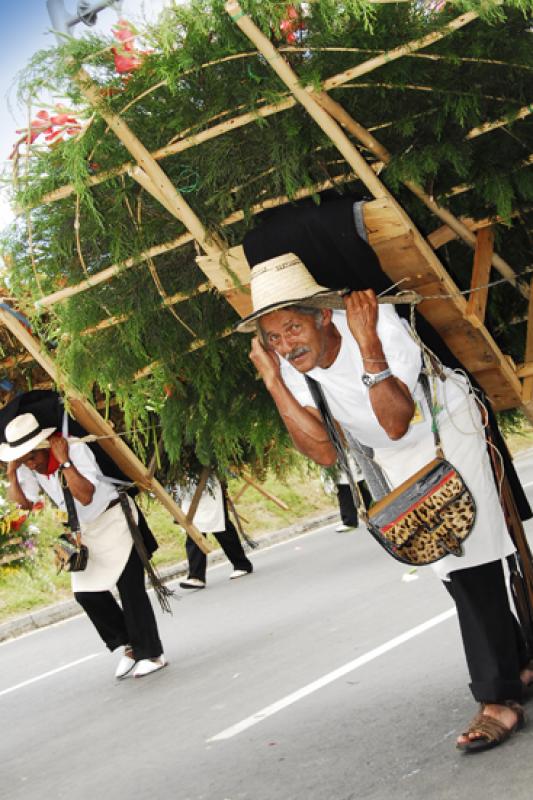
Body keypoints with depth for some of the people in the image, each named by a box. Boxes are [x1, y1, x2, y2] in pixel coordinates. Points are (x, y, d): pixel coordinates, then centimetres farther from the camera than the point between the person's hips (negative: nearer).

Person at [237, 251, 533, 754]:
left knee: (469, 558, -11)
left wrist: (368, 344, -47)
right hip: (397, 459, 5)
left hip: (450, 431, -5)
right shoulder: (293, 368, -17)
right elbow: (326, 453, -22)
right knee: (455, 567, 8)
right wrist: (273, 382, -29)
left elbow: (396, 424, -39)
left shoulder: (381, 324, -33)